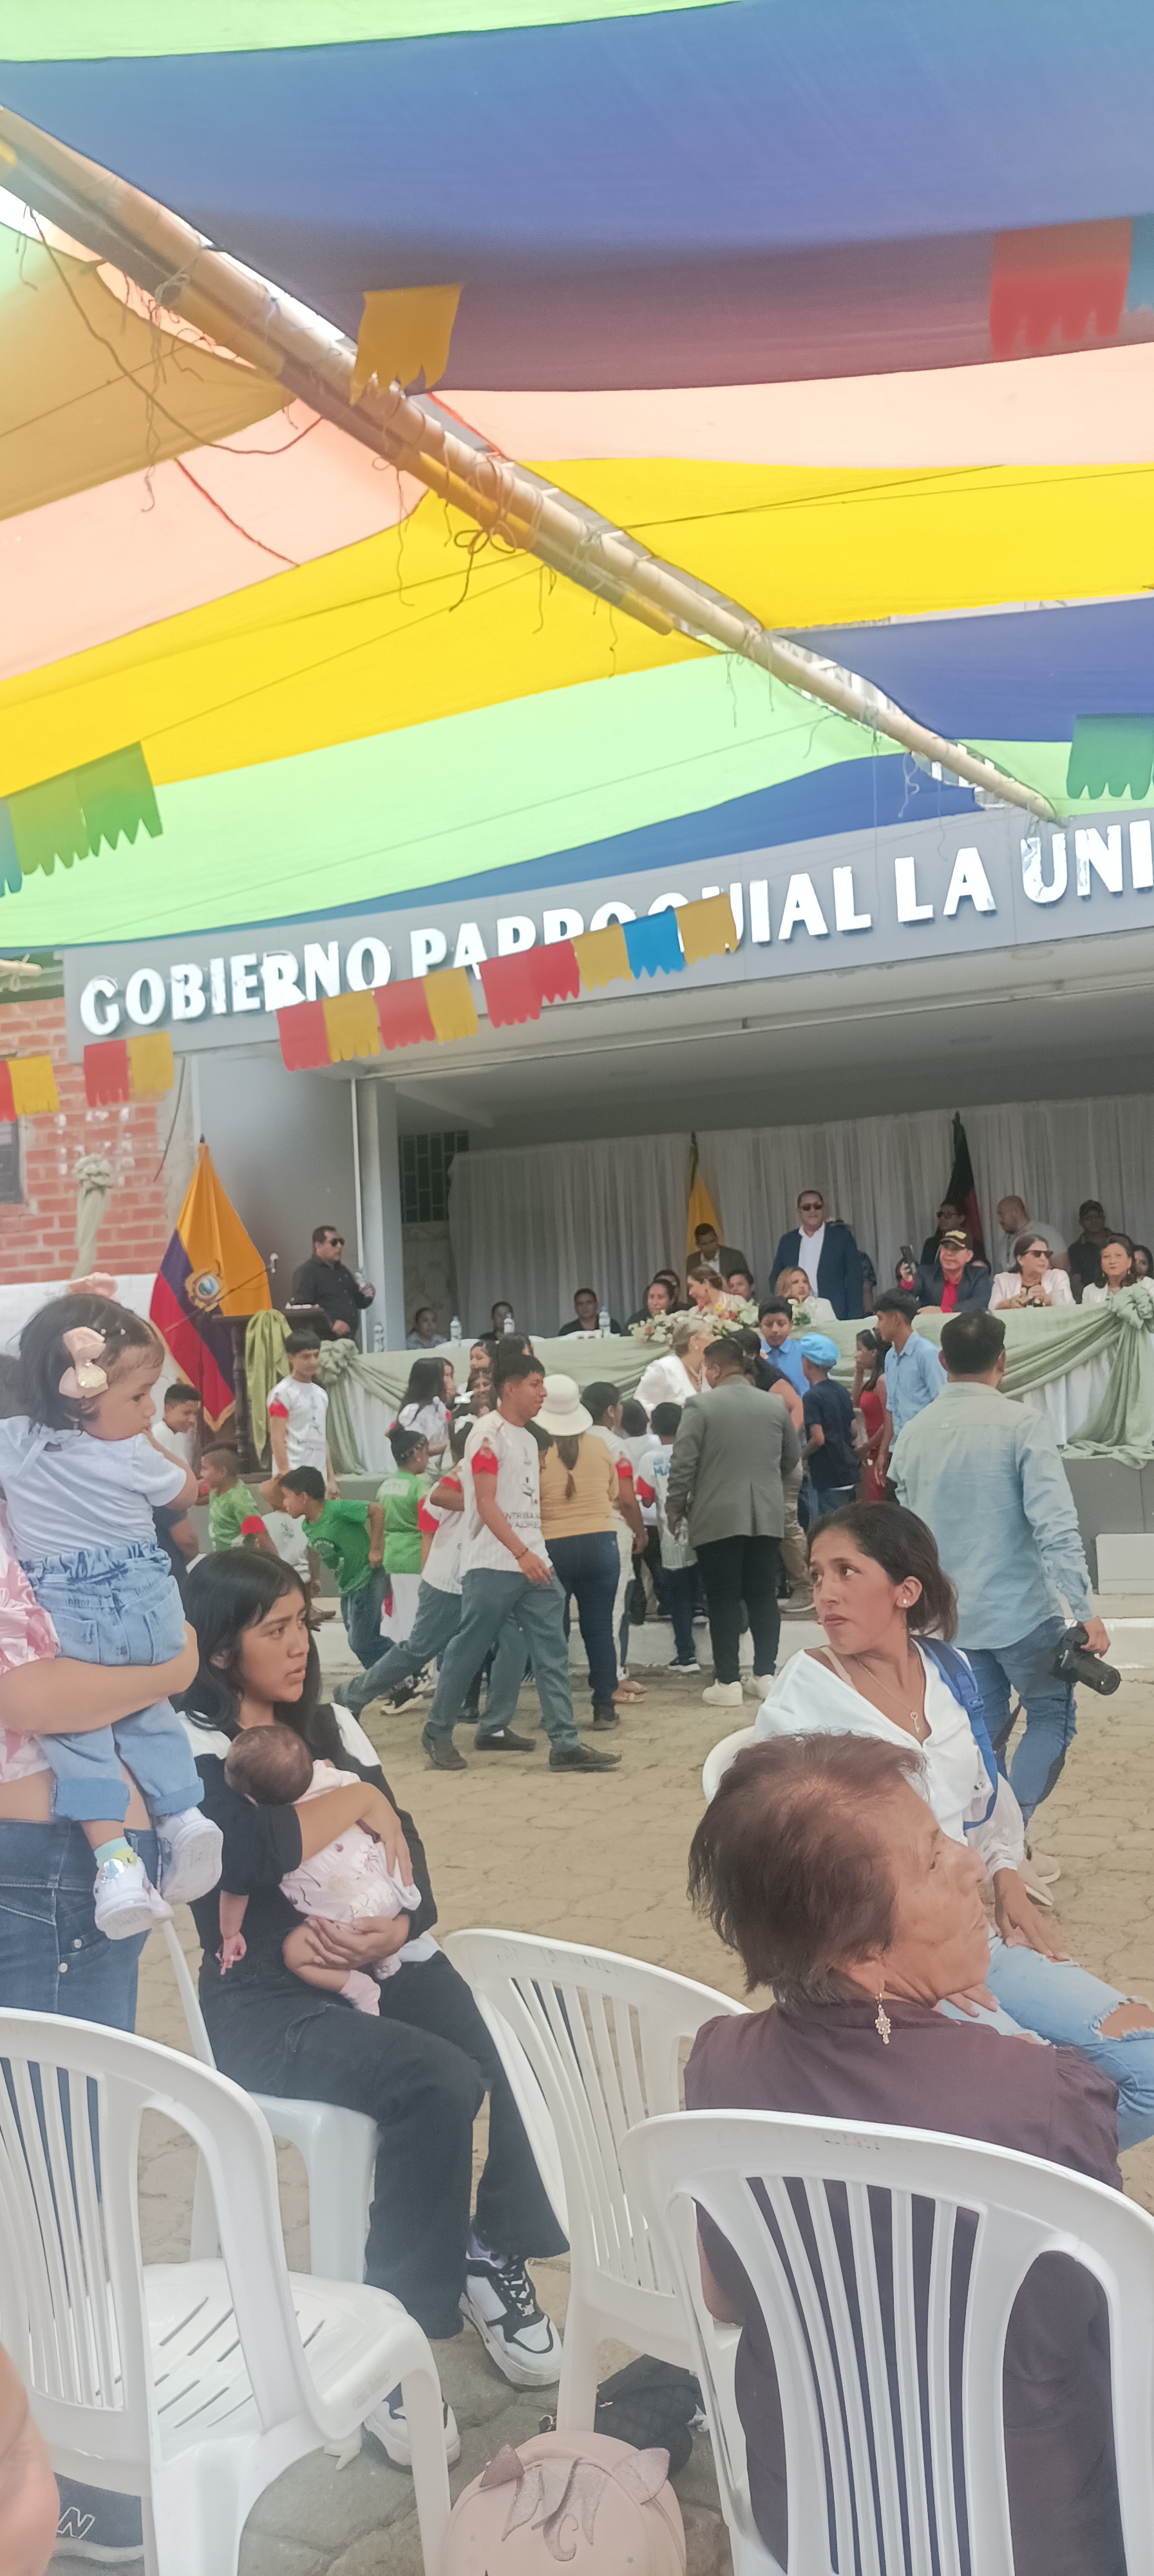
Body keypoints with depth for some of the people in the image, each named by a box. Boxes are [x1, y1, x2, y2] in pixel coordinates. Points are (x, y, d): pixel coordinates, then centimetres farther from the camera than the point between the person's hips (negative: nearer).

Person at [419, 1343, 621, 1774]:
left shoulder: (529, 1439, 18)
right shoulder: (488, 1435, -9)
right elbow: (486, 1504, -16)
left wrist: (539, 1555, 17)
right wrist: (522, 1553, -22)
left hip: (533, 1563, 8)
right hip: (492, 1565, -8)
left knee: (552, 1653, 0)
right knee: (468, 1651, 2)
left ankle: (565, 1744, -1)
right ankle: (438, 1733, 18)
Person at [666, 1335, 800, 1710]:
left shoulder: (701, 1406, -8)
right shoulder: (775, 1405, 6)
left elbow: (683, 1464, -10)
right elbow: (793, 1457, 14)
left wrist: (675, 1508, 1)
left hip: (718, 1518, -4)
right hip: (767, 1517, 4)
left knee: (724, 1600, 1)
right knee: (763, 1595, 11)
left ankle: (728, 1682, 2)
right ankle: (766, 1673, 14)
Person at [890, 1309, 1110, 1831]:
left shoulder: (912, 1435, 3)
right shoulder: (1023, 1425, -13)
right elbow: (1055, 1526, -20)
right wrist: (1085, 1609, -19)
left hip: (952, 1614, 5)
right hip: (1020, 1608, -5)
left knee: (985, 1729, 15)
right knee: (1051, 1717, 11)